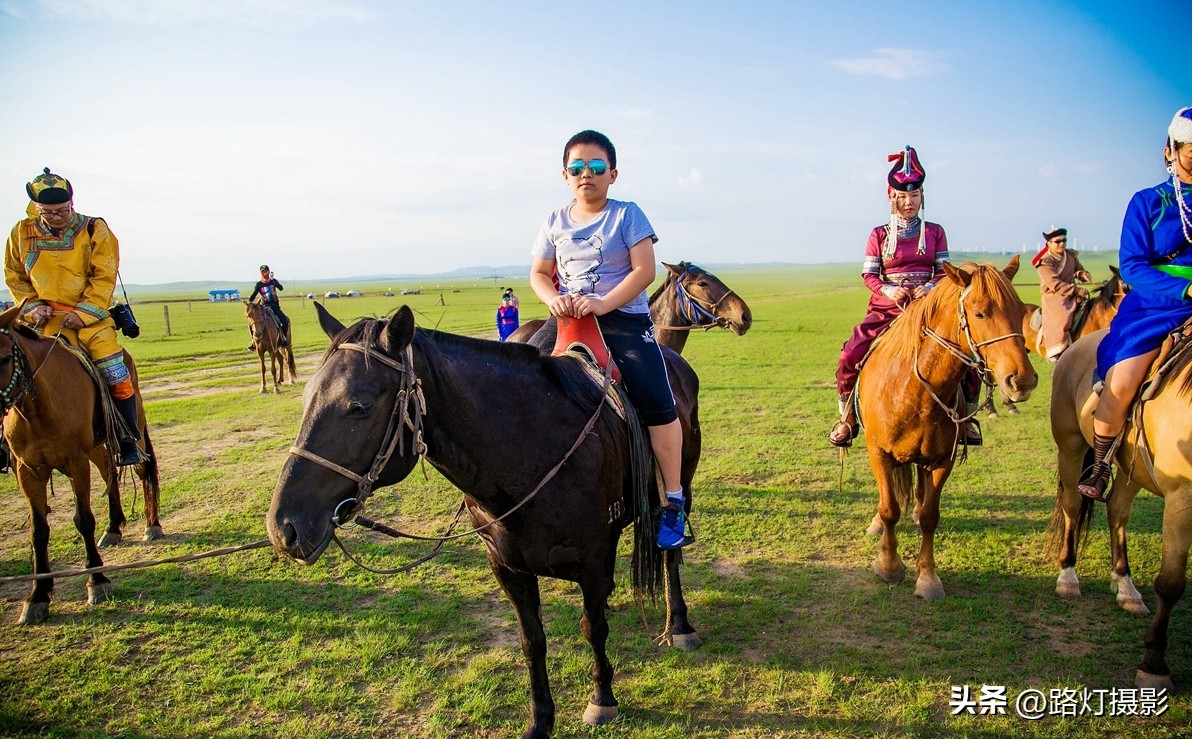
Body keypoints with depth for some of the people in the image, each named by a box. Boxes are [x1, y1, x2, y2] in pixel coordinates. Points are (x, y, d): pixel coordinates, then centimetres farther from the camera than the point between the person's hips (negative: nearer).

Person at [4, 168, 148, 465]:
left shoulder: (95, 230, -4)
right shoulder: (21, 234, 3)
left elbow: (103, 278, -7)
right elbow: (14, 277, 11)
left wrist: (83, 313, -17)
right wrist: (32, 306, -5)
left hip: (91, 315, -2)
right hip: (44, 316, 2)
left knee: (116, 374, -12)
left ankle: (129, 441, 1)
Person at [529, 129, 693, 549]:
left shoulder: (627, 214, 0)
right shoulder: (556, 222, 11)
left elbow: (645, 270, -8)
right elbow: (539, 273, 11)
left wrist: (603, 304, -21)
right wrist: (553, 299, -12)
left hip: (624, 317, -4)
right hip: (569, 320, 4)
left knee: (657, 403, -17)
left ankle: (674, 503, -5)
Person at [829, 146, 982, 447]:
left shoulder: (935, 232, 8)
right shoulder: (879, 235, 5)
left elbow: (944, 272, 5)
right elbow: (868, 274, 2)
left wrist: (930, 287, -16)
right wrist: (890, 290, -17)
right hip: (886, 307, -1)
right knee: (850, 354, -21)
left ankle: (967, 414, 6)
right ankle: (847, 417, -1)